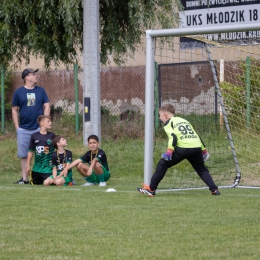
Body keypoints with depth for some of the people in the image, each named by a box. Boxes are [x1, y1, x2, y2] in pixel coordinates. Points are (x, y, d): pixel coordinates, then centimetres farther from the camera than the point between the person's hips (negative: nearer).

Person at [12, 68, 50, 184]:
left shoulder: (41, 91, 6)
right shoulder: (18, 92, 3)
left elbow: (46, 106, 6)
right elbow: (14, 110, 6)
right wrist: (17, 127, 0)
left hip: (38, 128, 0)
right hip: (23, 130, 0)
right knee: (24, 155, 4)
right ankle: (24, 178, 11)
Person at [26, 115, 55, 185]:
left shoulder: (52, 136, -2)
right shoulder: (34, 136, 1)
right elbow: (31, 151, 8)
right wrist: (28, 165, 8)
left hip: (48, 168, -2)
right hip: (37, 168, 3)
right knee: (35, 184, 11)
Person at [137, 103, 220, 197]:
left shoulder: (168, 123, 11)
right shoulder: (184, 120, 31)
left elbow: (173, 137, -8)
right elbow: (197, 135, 30)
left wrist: (169, 151, -16)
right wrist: (204, 150, 34)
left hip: (183, 147, -6)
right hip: (197, 147, 6)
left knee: (162, 164, 6)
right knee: (202, 169, 23)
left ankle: (151, 189, 5)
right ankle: (214, 190, 9)